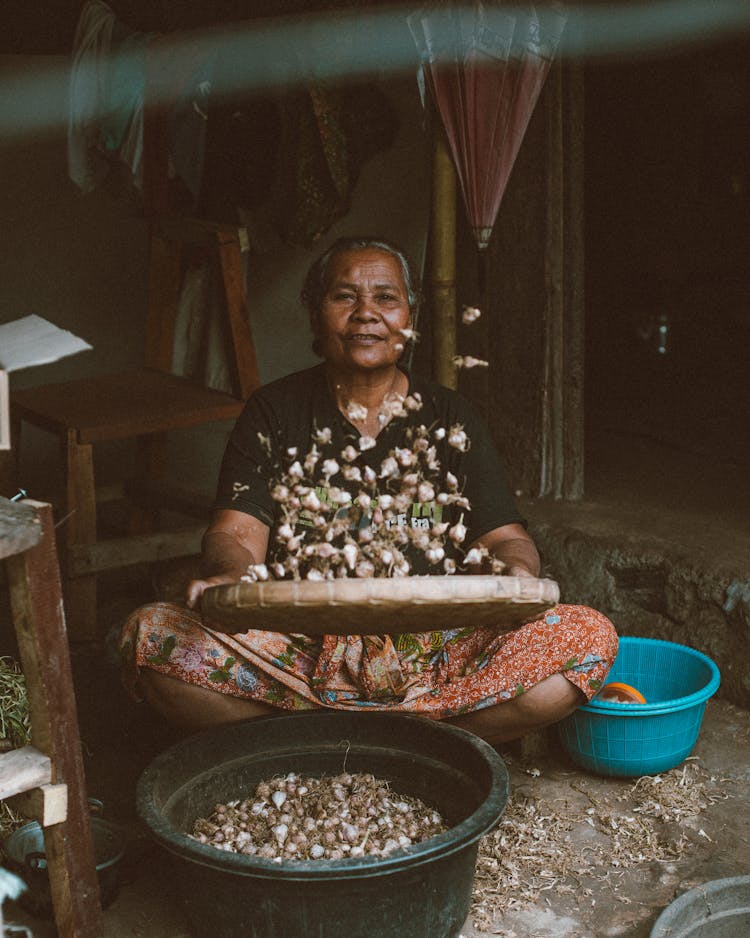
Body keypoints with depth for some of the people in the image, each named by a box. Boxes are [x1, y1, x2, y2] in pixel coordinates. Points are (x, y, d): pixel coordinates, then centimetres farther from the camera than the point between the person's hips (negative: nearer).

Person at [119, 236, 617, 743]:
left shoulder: (451, 418, 11)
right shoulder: (274, 412, 9)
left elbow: (505, 538, 5)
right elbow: (236, 534, -2)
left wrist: (515, 571, -20)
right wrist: (227, 575, -27)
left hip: (431, 654, 1)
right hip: (298, 652, -1)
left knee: (589, 638, -23)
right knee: (152, 635, -26)